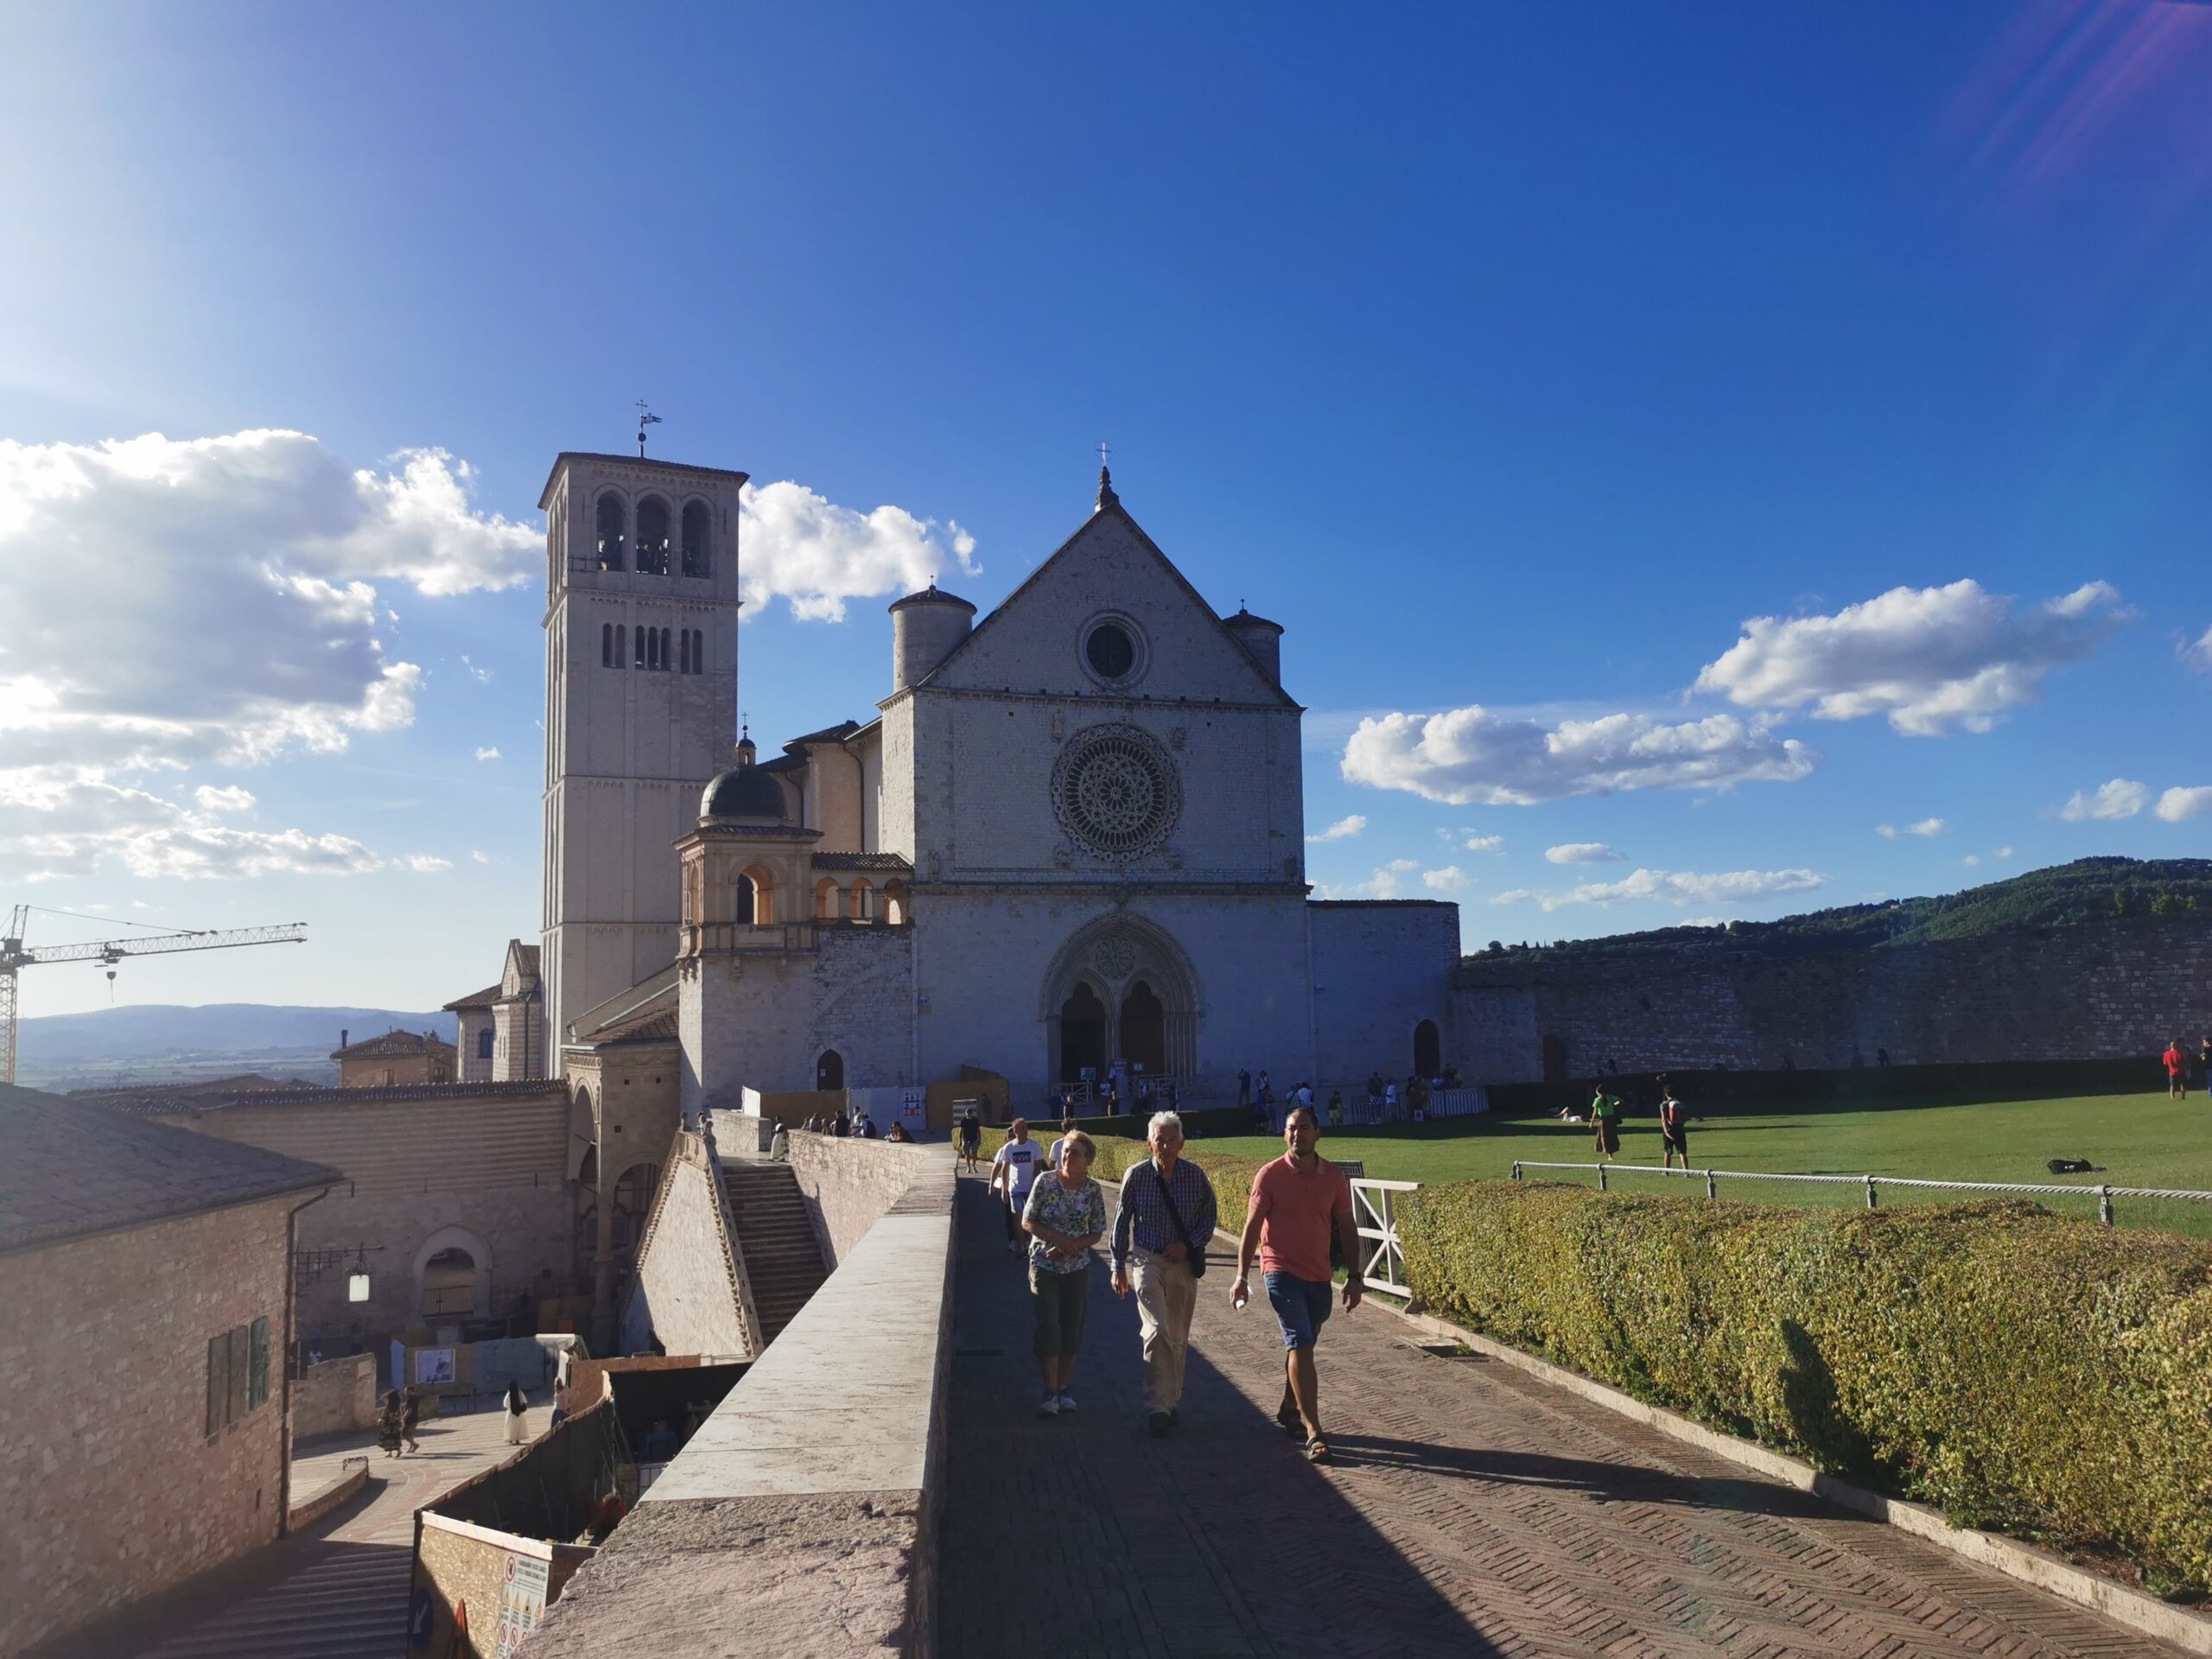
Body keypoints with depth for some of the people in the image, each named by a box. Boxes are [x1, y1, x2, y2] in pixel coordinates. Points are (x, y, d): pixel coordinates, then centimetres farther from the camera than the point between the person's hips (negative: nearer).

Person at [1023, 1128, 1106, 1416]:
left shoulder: (1093, 1190, -6)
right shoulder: (1045, 1182, -9)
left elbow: (1097, 1233, -1)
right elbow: (1027, 1222, -6)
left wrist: (1070, 1247, -18)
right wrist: (1058, 1238, -20)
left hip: (1077, 1268, 2)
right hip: (1044, 1265, -2)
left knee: (1072, 1330, 8)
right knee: (1048, 1328, -6)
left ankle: (1063, 1389, 22)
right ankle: (1050, 1392, 4)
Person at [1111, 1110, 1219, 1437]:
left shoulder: (1196, 1177, -4)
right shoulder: (1136, 1176, -6)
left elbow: (1208, 1219, 6)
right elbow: (1122, 1223, 2)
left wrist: (1188, 1244, -11)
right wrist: (1118, 1268, 4)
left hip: (1184, 1263, 2)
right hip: (1147, 1260, -2)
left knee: (1178, 1338, 11)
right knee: (1157, 1331, -18)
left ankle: (1172, 1403, 28)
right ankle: (1158, 1408, -16)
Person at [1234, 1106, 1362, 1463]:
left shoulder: (1333, 1176, 3)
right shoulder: (1270, 1175, -6)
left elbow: (1347, 1228, 9)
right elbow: (1252, 1227, -4)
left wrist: (1353, 1277, 6)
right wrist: (1242, 1276, -9)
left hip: (1320, 1276, 4)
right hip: (1282, 1272, -4)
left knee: (1301, 1346, 17)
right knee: (1300, 1346, -13)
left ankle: (1289, 1410, 37)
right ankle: (1314, 1433, -14)